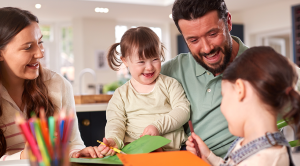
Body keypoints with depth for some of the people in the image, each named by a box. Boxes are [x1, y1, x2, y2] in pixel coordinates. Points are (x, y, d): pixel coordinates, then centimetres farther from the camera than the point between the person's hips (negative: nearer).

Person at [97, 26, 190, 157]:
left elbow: (183, 110, 3)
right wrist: (114, 140, -19)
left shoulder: (169, 84, 12)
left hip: (171, 148, 0)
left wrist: (158, 125, -12)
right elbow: (116, 122, 4)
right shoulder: (121, 94, 13)